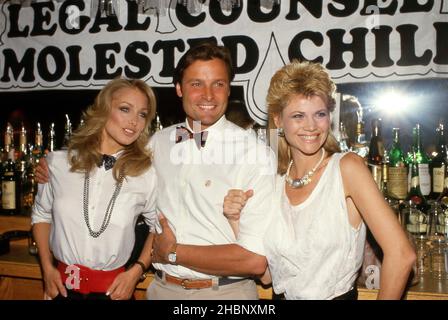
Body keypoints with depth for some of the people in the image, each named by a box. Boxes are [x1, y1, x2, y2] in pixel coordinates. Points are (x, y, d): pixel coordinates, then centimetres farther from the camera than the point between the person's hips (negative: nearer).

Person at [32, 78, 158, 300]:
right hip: (62, 285, 2)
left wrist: (137, 271, -7)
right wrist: (47, 267, 3)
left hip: (114, 288, -1)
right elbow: (41, 214, 9)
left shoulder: (147, 173, -13)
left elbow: (158, 226, 2)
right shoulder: (58, 162, -7)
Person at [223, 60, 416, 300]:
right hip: (285, 297, 3)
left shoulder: (347, 166, -12)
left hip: (337, 295, -2)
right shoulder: (274, 182, 1)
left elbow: (401, 254, -16)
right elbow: (266, 274, 0)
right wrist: (238, 221, -10)